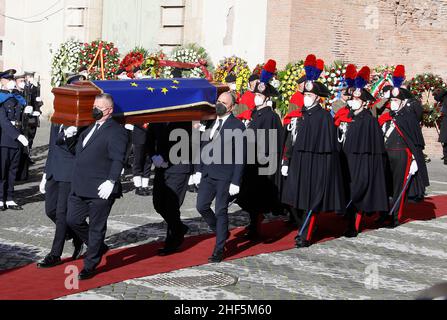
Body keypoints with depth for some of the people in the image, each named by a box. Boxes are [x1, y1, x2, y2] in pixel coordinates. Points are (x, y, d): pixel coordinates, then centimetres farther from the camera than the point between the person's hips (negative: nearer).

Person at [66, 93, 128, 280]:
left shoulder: (115, 131, -10)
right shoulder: (90, 128, 17)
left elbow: (117, 160, -18)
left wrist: (111, 182, -27)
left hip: (100, 190, -9)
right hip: (80, 187, 9)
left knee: (96, 228, 2)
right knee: (73, 220, 10)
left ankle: (90, 266, 14)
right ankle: (99, 248, 30)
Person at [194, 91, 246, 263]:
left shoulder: (237, 126, -8)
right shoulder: (211, 124, 12)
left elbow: (240, 156, -10)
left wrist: (235, 181, -14)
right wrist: (199, 171, 11)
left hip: (225, 176, -6)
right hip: (208, 173, 6)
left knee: (221, 211, 0)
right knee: (202, 206, 4)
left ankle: (219, 249, 11)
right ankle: (222, 232, 28)